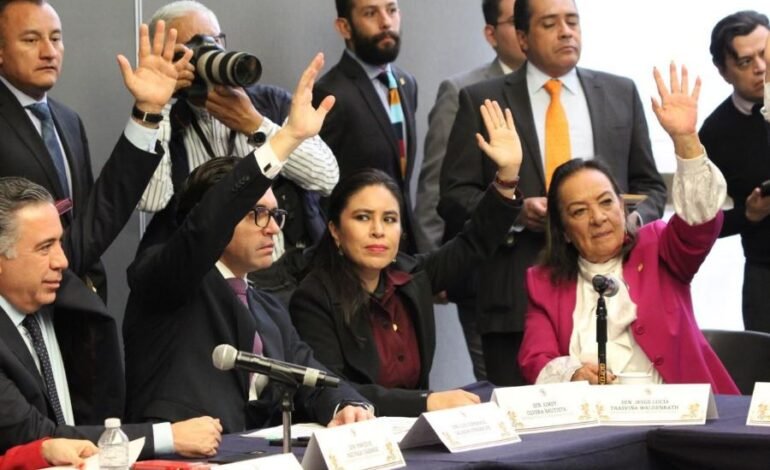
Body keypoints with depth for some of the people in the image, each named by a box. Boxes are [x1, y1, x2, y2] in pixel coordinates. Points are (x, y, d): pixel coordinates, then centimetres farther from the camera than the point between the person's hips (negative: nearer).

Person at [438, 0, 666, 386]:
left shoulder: (621, 94, 13)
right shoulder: (481, 101, 6)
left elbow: (650, 186, 16)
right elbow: (454, 195, 2)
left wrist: (635, 220, -5)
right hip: (518, 300, -2)